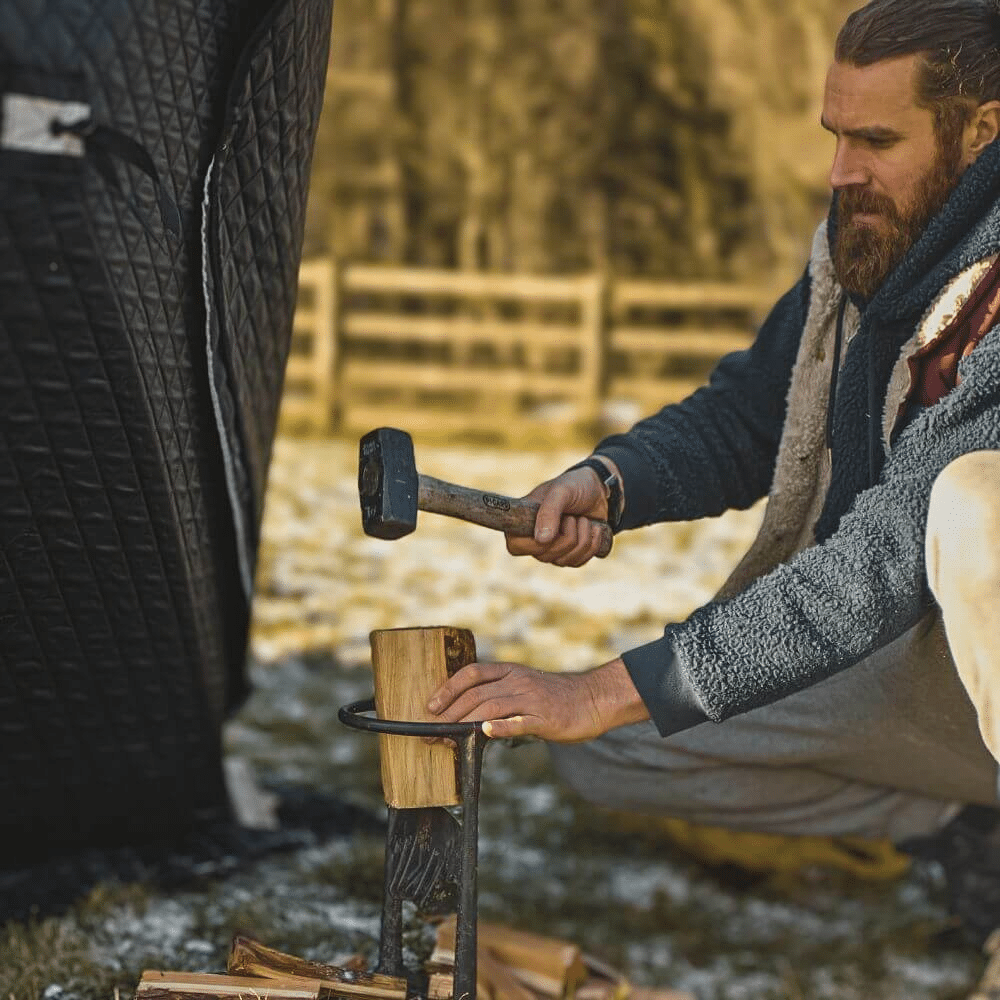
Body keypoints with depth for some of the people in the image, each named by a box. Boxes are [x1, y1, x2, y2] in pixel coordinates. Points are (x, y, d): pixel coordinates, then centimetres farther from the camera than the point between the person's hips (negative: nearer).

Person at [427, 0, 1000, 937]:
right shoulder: (863, 245, 1)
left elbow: (887, 564, -33)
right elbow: (744, 415, 13)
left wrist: (604, 692, -32)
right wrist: (605, 481, -10)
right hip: (901, 669, 8)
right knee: (601, 753, -2)